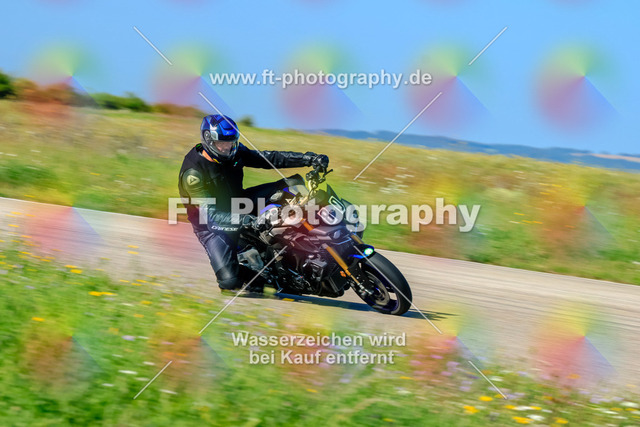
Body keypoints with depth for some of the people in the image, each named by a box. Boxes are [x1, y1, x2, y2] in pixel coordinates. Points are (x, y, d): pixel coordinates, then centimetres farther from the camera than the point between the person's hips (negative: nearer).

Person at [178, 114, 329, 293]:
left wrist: (309, 159, -16)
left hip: (238, 207, 6)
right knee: (230, 281, -22)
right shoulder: (193, 173, -26)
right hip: (212, 226, -6)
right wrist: (244, 220, -49)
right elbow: (210, 214, -33)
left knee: (293, 184, -9)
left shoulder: (234, 152, -6)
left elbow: (268, 158, -6)